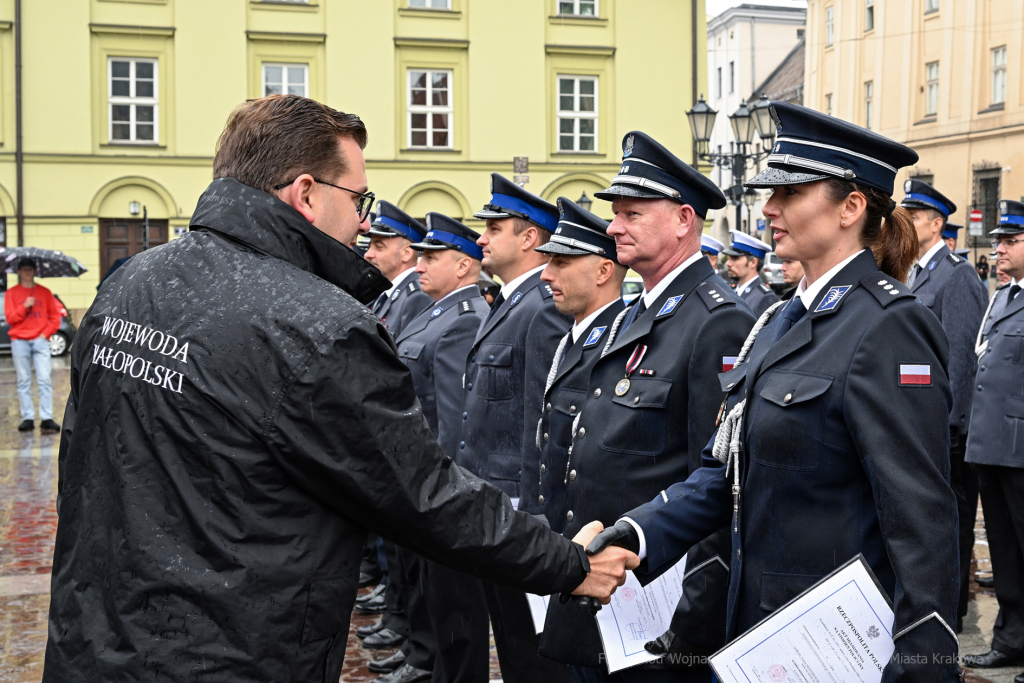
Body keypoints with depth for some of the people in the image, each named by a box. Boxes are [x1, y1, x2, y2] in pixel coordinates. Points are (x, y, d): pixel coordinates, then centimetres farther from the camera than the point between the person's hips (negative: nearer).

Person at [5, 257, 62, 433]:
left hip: (40, 340, 0)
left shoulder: (44, 292, 11)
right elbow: (10, 318, 2)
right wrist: (24, 307, -12)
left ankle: (47, 419, -11)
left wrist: (46, 333, -3)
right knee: (23, 381, 0)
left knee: (44, 380, -9)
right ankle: (27, 418, 2)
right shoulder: (12, 293, 9)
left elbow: (55, 318, 11)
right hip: (19, 341, 0)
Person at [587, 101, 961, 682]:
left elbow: (920, 514, -20)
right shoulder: (785, 320, 10)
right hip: (761, 617, 9)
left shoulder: (887, 325, -17)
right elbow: (730, 470, 8)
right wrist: (640, 534, -5)